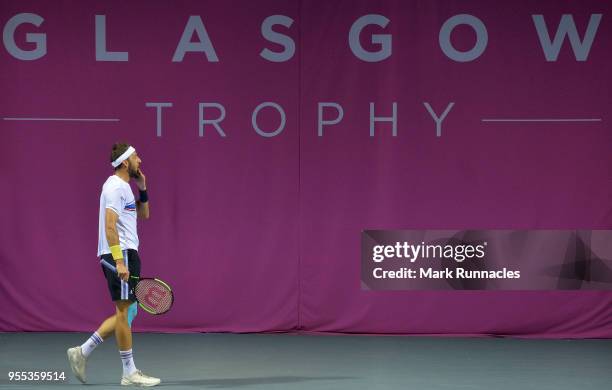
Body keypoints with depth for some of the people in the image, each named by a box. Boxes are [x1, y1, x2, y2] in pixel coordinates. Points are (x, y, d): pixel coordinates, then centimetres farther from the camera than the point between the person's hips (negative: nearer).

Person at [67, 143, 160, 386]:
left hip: (126, 254, 10)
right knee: (124, 311, -5)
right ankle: (129, 373, 0)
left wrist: (142, 188, 11)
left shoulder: (124, 187, 18)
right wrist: (119, 261, -26)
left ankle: (82, 352, 13)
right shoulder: (116, 187, -13)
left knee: (127, 313, 12)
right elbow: (110, 226, -21)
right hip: (121, 254, -10)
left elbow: (144, 214, 27)